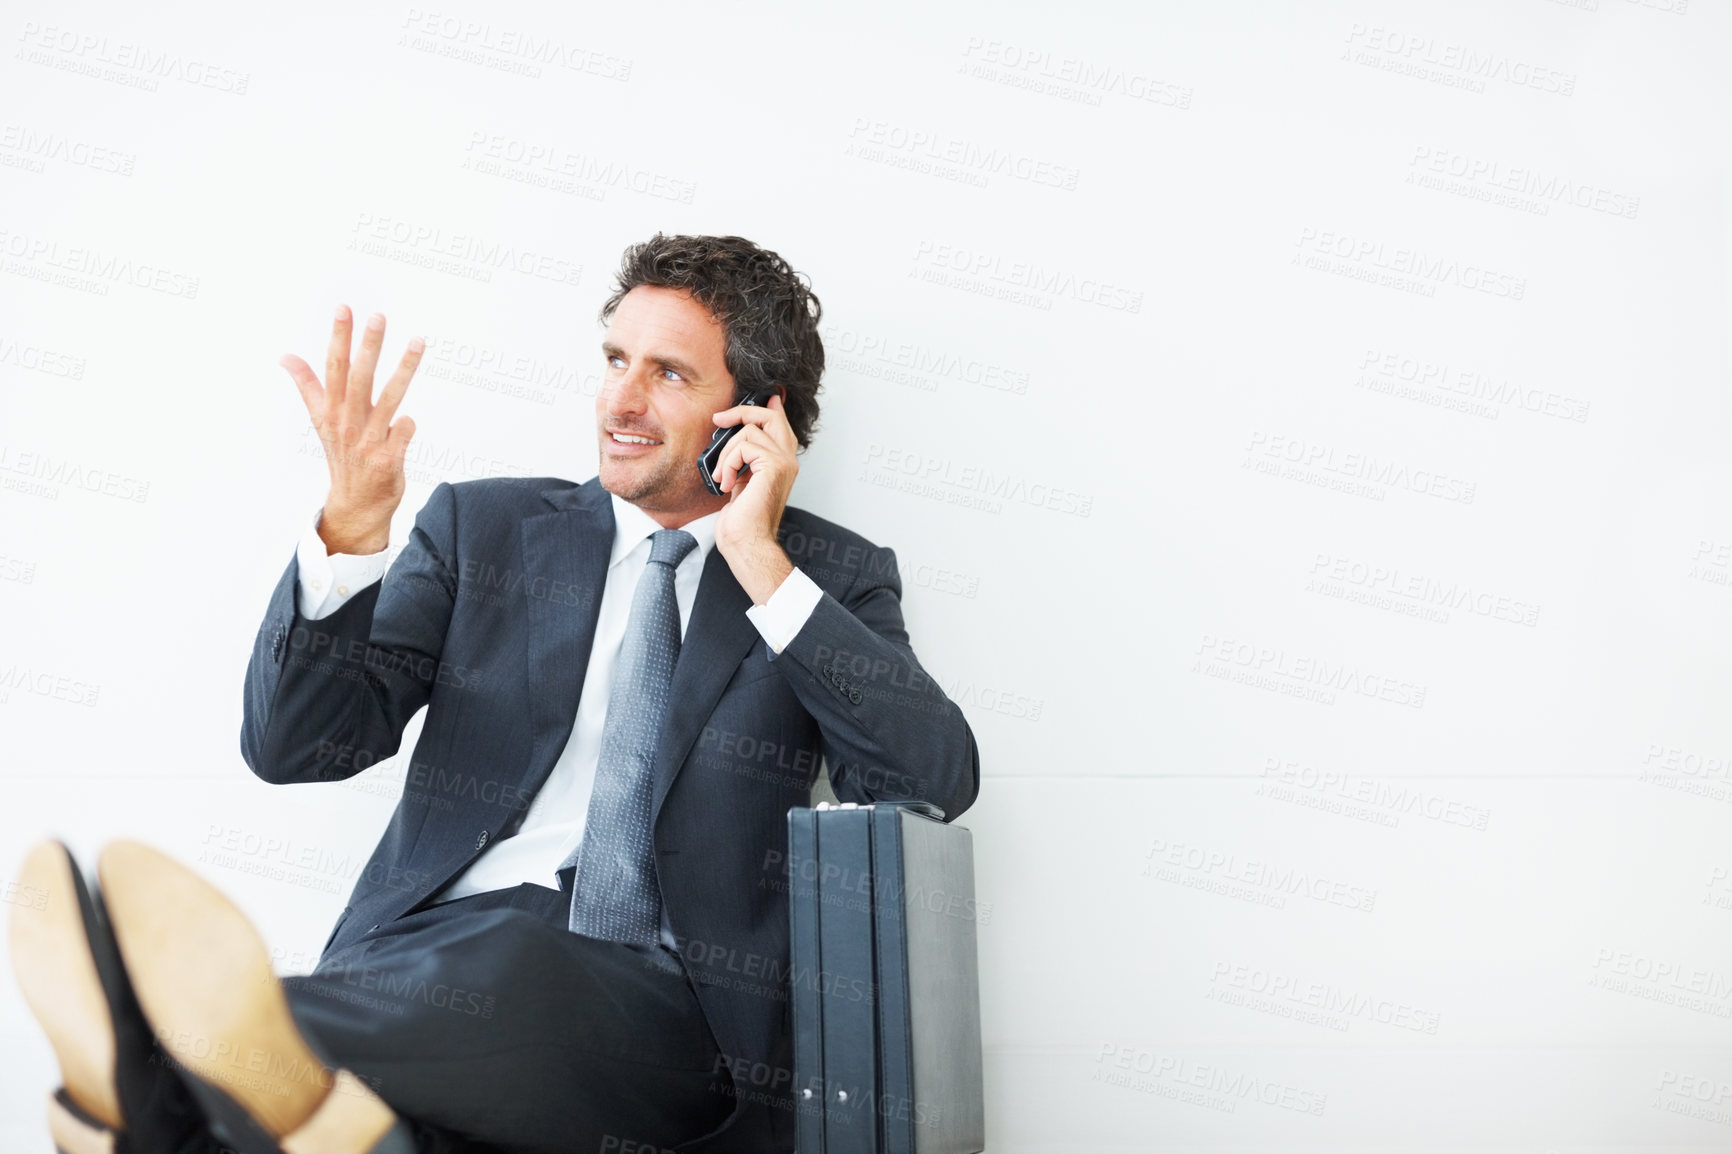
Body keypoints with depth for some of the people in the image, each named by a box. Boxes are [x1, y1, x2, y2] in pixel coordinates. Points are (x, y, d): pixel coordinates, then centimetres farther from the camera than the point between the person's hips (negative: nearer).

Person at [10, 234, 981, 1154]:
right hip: (433, 953, 3)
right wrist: (353, 526, -8)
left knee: (510, 965, -39)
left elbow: (941, 782, -4)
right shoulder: (485, 527, 17)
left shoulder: (836, 577, 13)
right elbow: (292, 747, 10)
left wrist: (761, 562, -6)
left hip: (665, 1002, -2)